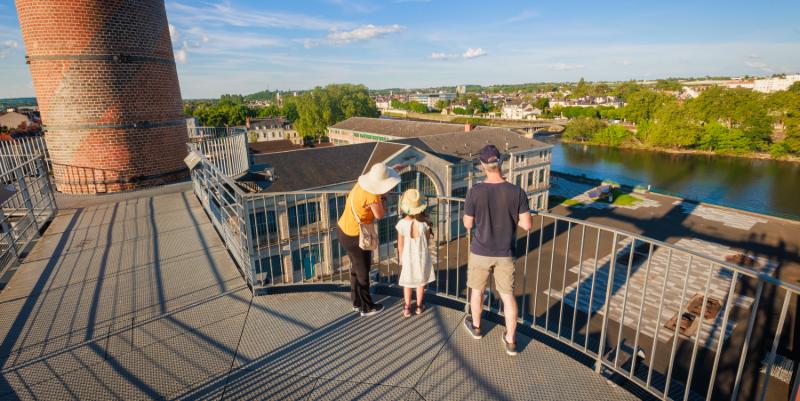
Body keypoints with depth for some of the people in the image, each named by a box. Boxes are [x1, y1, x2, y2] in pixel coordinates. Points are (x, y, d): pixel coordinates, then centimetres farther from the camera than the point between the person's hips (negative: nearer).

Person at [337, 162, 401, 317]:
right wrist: (383, 196, -7)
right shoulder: (372, 195, -28)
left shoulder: (361, 184, -3)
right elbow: (380, 215, -16)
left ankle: (357, 302, 39)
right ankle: (366, 307, 28)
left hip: (344, 229, 9)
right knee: (363, 271, 10)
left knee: (357, 267, 23)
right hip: (354, 237, -9)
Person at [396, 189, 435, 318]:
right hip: (422, 256, 1)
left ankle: (407, 308, 25)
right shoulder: (424, 222, -19)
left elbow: (400, 245, -8)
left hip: (408, 257, -1)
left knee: (407, 283, 17)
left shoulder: (401, 224, -20)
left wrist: (401, 259, 4)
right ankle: (419, 306, 32)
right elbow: (427, 239, -3)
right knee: (421, 282, 19)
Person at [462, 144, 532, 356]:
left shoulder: (475, 192, -18)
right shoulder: (517, 192, -14)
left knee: (477, 290, 21)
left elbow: (468, 224, -8)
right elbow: (526, 225, -8)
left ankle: (475, 326, 42)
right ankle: (510, 341, 25)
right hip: (505, 254, 1)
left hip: (480, 252, -1)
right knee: (508, 295, 15)